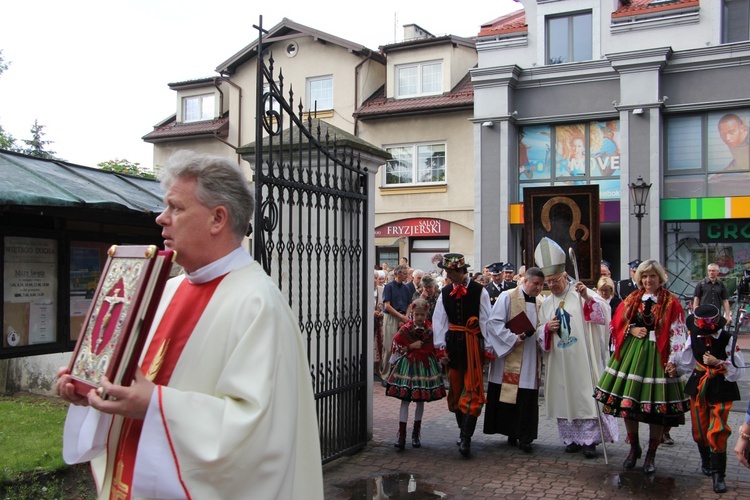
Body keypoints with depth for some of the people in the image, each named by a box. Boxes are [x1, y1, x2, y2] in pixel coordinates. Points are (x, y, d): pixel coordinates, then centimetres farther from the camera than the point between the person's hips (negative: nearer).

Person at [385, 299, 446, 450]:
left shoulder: (431, 330, -2)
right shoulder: (405, 329, -5)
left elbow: (435, 348, 4)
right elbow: (397, 346, -3)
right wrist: (412, 346, -12)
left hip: (425, 366, 2)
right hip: (408, 365, -2)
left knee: (421, 400, 10)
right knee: (405, 400, -4)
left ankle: (416, 433, 24)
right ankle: (402, 435, -3)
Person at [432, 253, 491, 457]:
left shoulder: (479, 291, -7)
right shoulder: (445, 292, 5)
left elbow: (486, 321, -5)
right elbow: (439, 321, 7)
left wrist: (488, 347, -5)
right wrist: (441, 348, 3)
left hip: (473, 344, -5)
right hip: (453, 344, 5)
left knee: (472, 390, -5)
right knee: (456, 388, 12)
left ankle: (466, 438, -5)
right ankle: (464, 431, 26)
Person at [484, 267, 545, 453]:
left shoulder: (541, 303, 11)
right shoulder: (508, 297, -4)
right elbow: (494, 322, -10)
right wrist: (513, 339, -17)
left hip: (531, 360, 4)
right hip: (508, 356, -4)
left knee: (528, 399, 1)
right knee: (508, 397, 1)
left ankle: (524, 437, 8)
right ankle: (512, 433, 14)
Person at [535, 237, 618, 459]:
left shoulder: (580, 293, -2)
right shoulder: (546, 303, 13)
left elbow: (603, 315, -13)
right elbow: (540, 331, 17)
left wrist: (588, 298, -28)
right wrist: (547, 328, -5)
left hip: (582, 358, -5)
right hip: (559, 360, 5)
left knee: (586, 396, -2)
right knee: (563, 397, 7)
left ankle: (589, 440, 7)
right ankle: (572, 438, 19)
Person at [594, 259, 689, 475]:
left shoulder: (671, 303, -3)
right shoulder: (632, 299, 8)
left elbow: (677, 334, -6)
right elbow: (617, 323, 11)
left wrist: (672, 361, -13)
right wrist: (632, 330, -8)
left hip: (657, 356, -3)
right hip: (631, 354, 4)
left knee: (656, 408, 2)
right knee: (628, 402, 7)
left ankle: (651, 454, 19)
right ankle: (634, 448, 27)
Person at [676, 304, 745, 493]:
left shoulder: (727, 340, -17)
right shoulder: (694, 336, -4)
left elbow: (738, 370, -15)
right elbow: (686, 363, 9)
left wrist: (718, 363, -24)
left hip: (721, 388, -4)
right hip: (698, 386, 4)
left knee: (717, 432, -9)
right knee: (699, 430, 13)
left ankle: (718, 474, 3)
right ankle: (706, 461, 39)